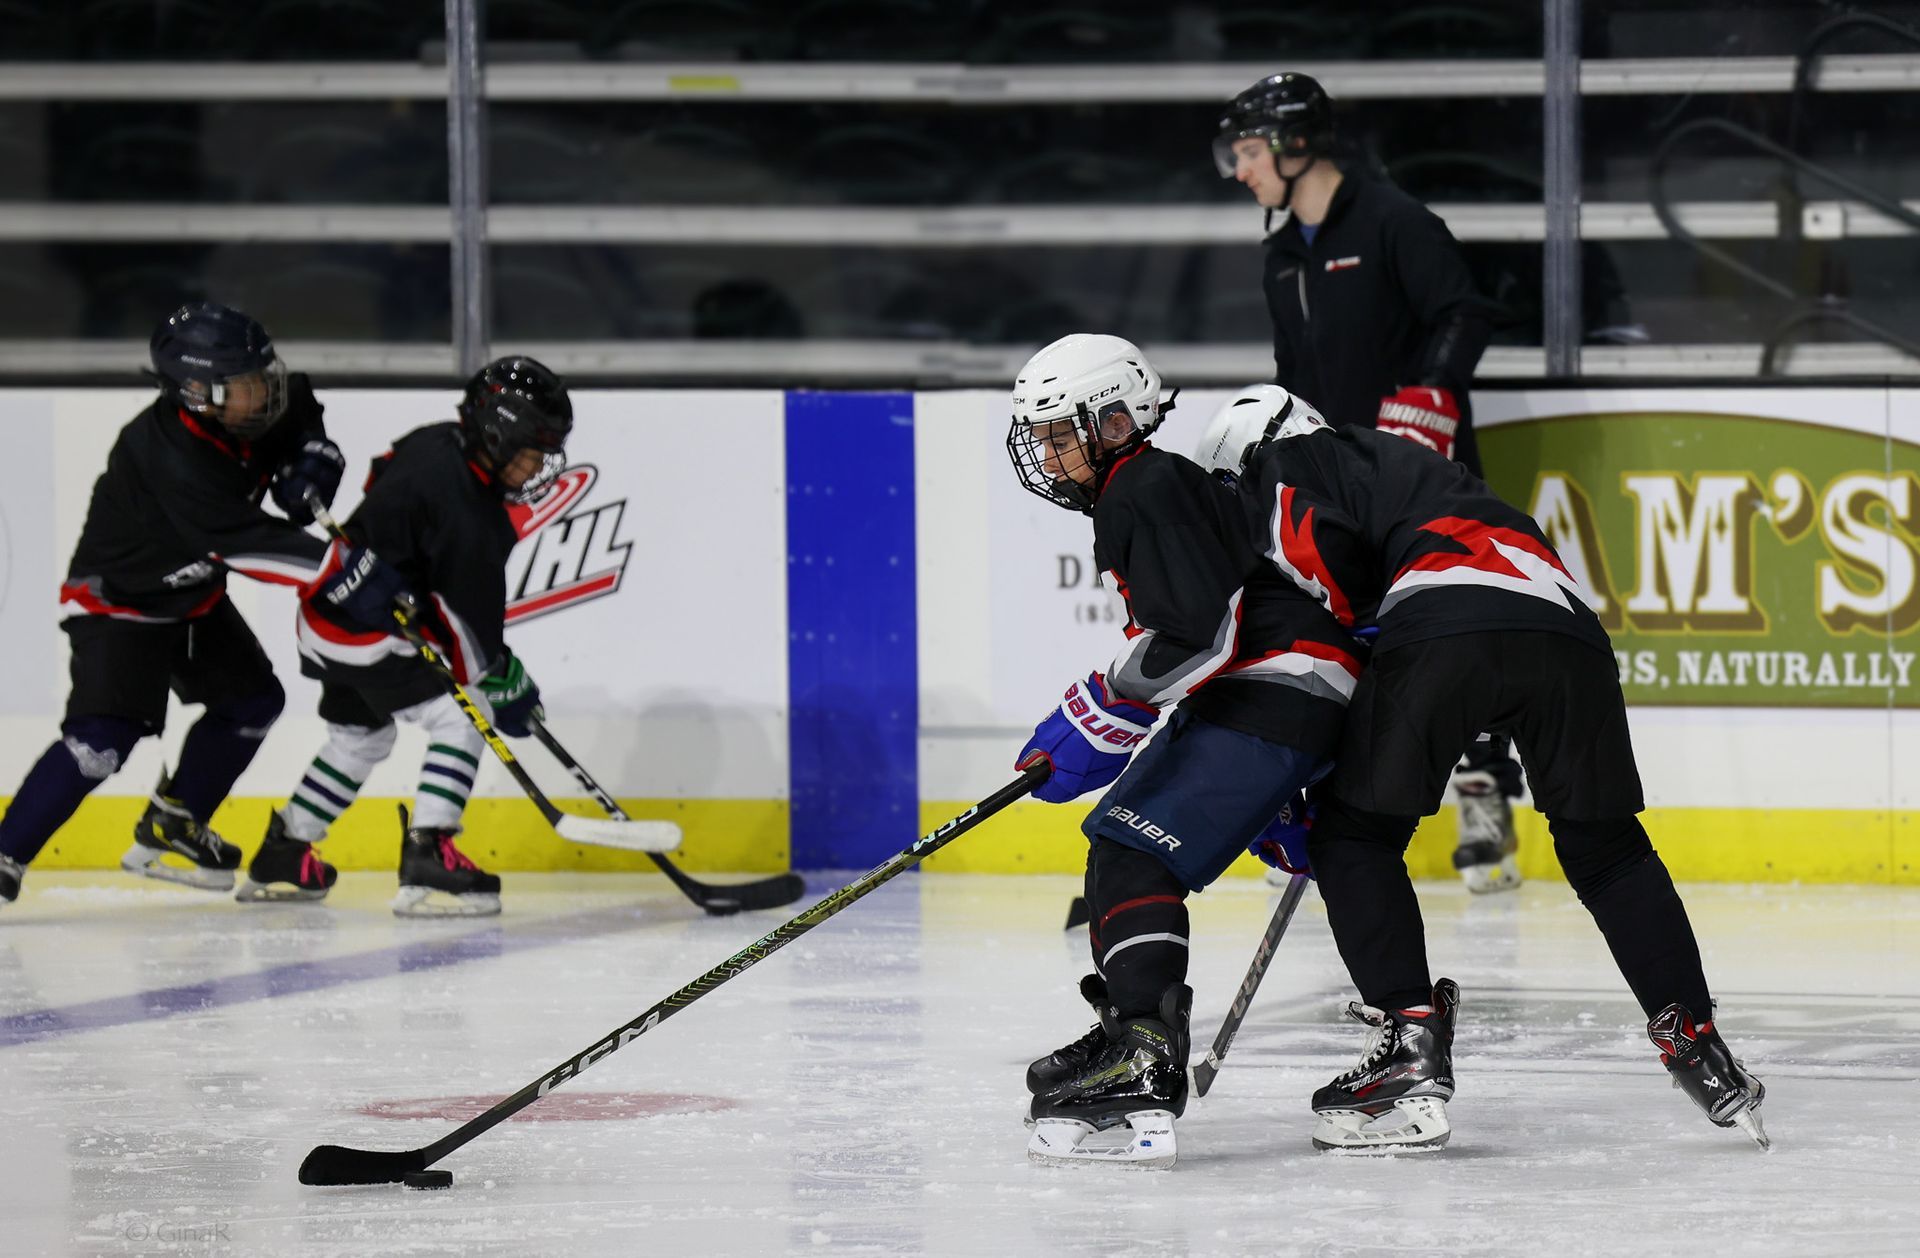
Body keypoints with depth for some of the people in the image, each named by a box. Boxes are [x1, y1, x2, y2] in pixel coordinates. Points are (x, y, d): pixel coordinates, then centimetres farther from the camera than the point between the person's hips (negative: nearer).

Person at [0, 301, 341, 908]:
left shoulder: (246, 419, -11)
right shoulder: (171, 456, -36)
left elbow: (299, 410, 13)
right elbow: (241, 543, -42)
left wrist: (311, 461, -9)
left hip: (190, 596, 9)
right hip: (116, 601, -9)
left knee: (253, 700, 14)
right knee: (104, 737, -23)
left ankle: (168, 831, 26)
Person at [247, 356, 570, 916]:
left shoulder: (437, 446, 6)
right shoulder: (461, 499, -24)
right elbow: (473, 600, -21)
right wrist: (503, 679, -10)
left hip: (327, 616, 11)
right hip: (368, 626, -11)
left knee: (361, 735, 27)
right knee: (460, 719, -12)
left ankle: (282, 856, 37)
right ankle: (427, 856, -21)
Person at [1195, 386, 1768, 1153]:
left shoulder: (1284, 466, 21)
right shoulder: (1389, 462, 43)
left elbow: (1325, 557, -2)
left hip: (1443, 625, -7)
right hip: (1568, 625, 7)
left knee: (1355, 837, 9)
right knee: (1606, 850, 20)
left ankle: (1412, 1049, -1)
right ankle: (1695, 1044, 14)